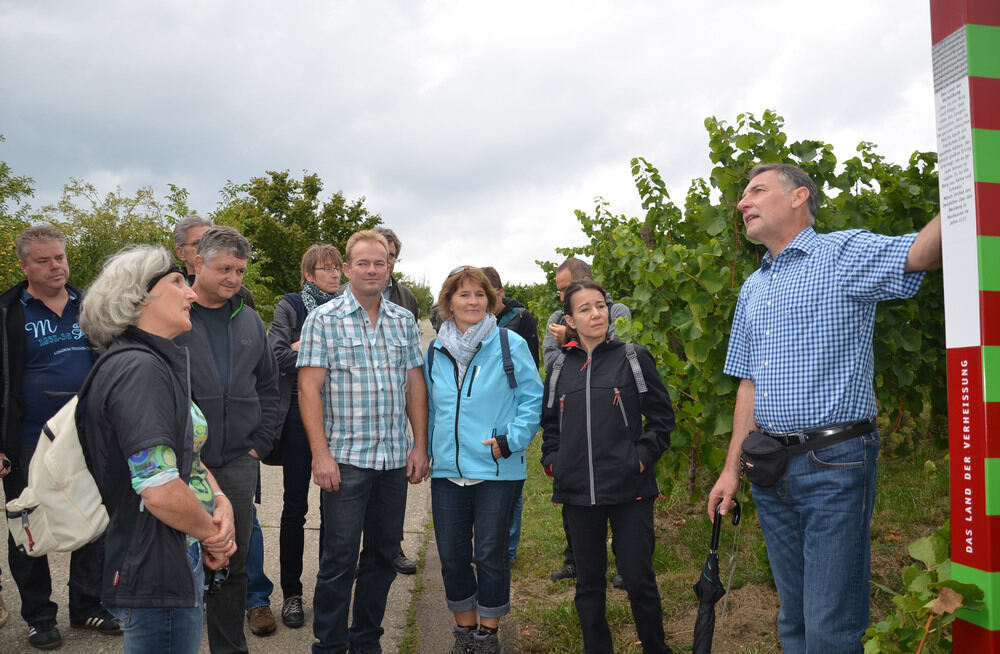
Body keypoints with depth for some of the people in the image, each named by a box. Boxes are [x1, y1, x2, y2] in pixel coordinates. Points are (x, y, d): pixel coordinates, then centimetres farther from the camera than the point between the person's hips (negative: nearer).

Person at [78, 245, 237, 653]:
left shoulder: (160, 365, 11)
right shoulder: (139, 369, -20)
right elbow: (159, 490, -28)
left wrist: (220, 501, -2)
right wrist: (213, 534, -11)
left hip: (178, 563, 10)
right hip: (156, 577, -10)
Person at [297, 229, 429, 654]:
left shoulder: (404, 321, 10)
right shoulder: (323, 320, -3)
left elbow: (415, 385, 12)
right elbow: (309, 388, -8)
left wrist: (420, 445, 6)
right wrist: (320, 454, -14)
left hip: (395, 459, 5)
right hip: (345, 459, -5)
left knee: (383, 554, 12)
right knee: (340, 557, 1)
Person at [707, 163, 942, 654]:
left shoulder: (846, 253, -4)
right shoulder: (753, 289, 17)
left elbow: (921, 252, -24)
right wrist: (732, 468, 13)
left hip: (835, 465, -7)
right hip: (771, 469, 7)